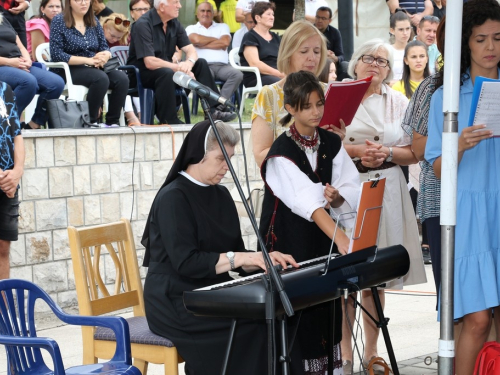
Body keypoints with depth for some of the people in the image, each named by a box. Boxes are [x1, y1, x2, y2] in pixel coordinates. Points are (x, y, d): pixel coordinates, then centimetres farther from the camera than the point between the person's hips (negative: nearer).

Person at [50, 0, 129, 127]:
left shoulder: (94, 21, 14)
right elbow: (56, 54, -12)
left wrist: (105, 56, -14)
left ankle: (112, 122, -16)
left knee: (122, 78, -22)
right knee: (101, 78, -34)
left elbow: (104, 47, 13)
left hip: (93, 68, 6)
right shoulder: (59, 21, -3)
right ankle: (91, 121, -22)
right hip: (70, 70, -5)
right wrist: (88, 60, -18)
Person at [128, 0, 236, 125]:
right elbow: (150, 62, -28)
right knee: (167, 73, -37)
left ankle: (213, 111, -9)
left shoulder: (174, 23, 3)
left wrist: (189, 63, -25)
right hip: (142, 71, -8)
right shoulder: (143, 24, -21)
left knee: (201, 63, -5)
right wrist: (180, 68, -27)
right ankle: (168, 121, -30)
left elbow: (191, 50, -1)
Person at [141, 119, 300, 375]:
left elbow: (237, 256, 13)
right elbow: (186, 263, -20)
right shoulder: (173, 198, -10)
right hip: (176, 303, -7)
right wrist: (240, 258, -23)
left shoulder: (221, 195, 13)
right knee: (256, 321, -27)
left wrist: (265, 258, -8)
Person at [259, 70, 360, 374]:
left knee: (327, 299, 3)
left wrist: (337, 197, -24)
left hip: (323, 237, 5)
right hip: (288, 240, -5)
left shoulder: (332, 144, 3)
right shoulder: (282, 152, -16)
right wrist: (342, 240, -39)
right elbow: (308, 202, -28)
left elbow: (352, 191, 0)